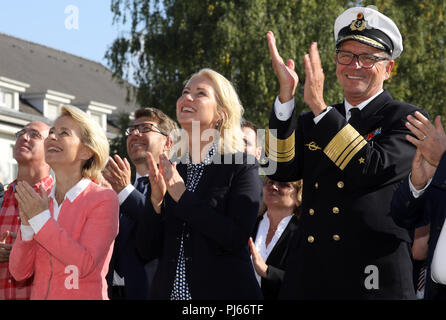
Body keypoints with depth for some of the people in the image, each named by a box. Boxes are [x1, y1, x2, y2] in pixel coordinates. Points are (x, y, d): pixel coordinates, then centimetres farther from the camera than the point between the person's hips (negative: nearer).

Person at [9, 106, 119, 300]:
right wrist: (27, 225, -14)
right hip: (39, 294, 4)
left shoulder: (104, 199, -10)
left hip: (84, 295, -4)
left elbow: (85, 265, -20)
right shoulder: (39, 201, 4)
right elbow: (19, 273, 0)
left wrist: (41, 219, -19)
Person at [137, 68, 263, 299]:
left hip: (223, 291, -4)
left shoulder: (241, 166, -5)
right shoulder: (166, 170, 6)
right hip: (168, 292, 4)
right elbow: (147, 249, 3)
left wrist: (181, 195, -16)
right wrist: (156, 200, -13)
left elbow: (236, 237, -18)